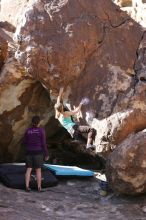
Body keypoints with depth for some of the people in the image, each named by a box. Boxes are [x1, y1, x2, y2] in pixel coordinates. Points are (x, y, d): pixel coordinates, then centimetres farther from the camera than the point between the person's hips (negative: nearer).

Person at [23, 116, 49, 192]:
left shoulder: (28, 130, 0)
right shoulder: (41, 130, -11)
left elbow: (24, 142, 6)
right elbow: (43, 143, -11)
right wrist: (46, 154, -2)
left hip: (29, 152, 3)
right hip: (38, 152, -3)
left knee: (28, 169, 7)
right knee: (38, 170, 5)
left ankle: (27, 187, 4)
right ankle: (39, 187, 7)